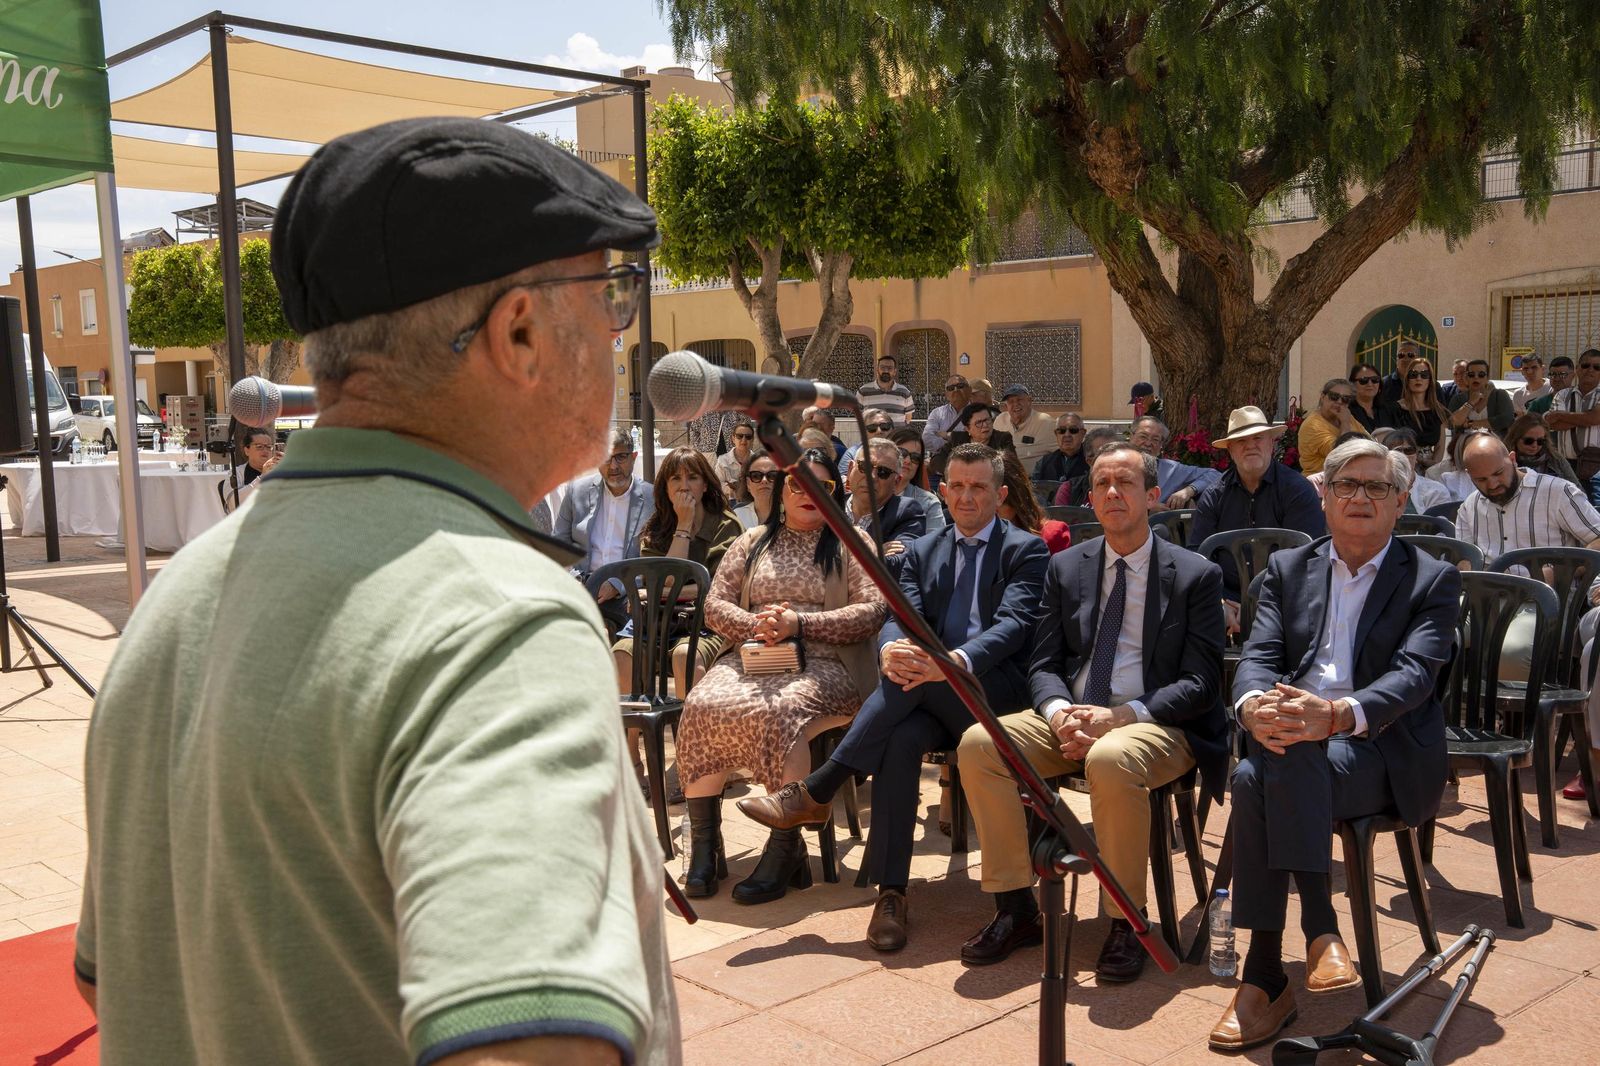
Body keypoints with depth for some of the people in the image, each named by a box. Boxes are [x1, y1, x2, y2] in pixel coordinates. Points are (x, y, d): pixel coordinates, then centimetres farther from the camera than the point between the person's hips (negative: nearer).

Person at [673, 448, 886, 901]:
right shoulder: (752, 542, 22)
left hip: (822, 664, -3)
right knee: (702, 706, -28)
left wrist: (799, 623, -11)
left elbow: (871, 611, -1)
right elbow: (715, 605, 13)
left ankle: (785, 849, -27)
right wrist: (756, 624, -9)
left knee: (778, 711, -36)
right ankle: (704, 842, -20)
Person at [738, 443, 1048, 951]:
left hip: (996, 691, -3)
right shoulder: (922, 552, 18)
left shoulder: (1026, 550, 4)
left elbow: (1014, 624, -13)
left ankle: (814, 793, -26)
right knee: (902, 738, -32)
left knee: (914, 683, -33)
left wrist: (954, 661, -34)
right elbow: (899, 619, 4)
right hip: (932, 697, 3)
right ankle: (890, 893, -29)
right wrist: (890, 649, -24)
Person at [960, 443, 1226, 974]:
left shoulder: (1196, 575, 2)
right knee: (978, 742, -21)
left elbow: (1200, 683, -4)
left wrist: (1123, 716, -21)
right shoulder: (1066, 566, 13)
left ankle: (1123, 924, -19)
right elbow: (1043, 665, 10)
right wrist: (1059, 712, -15)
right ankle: (1015, 907, -10)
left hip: (1156, 724, -4)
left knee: (1110, 760, -39)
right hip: (1070, 715, 4)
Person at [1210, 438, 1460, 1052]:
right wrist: (1254, 705, -22)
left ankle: (1265, 975, -32)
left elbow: (1413, 674, -9)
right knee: (1253, 776, -33)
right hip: (1288, 741, 3)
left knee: (1278, 769, -35)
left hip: (1379, 750, -3)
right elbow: (1258, 655, 5)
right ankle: (1320, 930, -28)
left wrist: (1337, 715, -31)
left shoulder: (1433, 580, 7)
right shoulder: (1287, 568, 18)